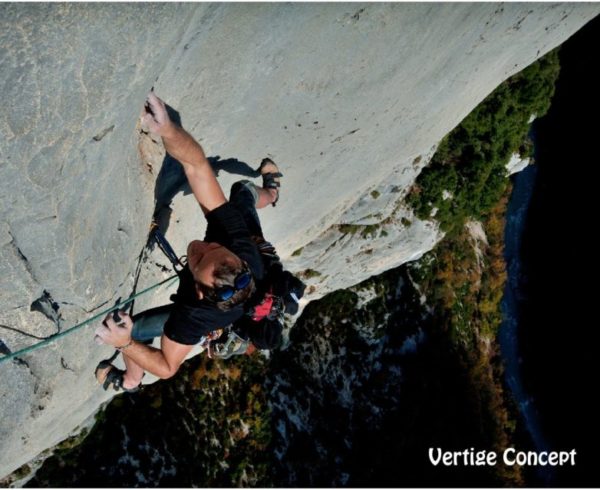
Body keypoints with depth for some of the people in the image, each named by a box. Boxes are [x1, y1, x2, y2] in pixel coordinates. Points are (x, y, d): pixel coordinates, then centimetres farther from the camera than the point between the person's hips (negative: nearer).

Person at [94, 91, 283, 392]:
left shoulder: (194, 317, -49)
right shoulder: (235, 236, -47)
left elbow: (168, 368, -32)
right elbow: (196, 164, -52)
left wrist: (124, 343, -46)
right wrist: (167, 130, -67)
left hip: (201, 313, -2)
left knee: (132, 330, 10)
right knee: (243, 190, 21)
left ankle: (129, 381, 47)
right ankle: (270, 192, 61)